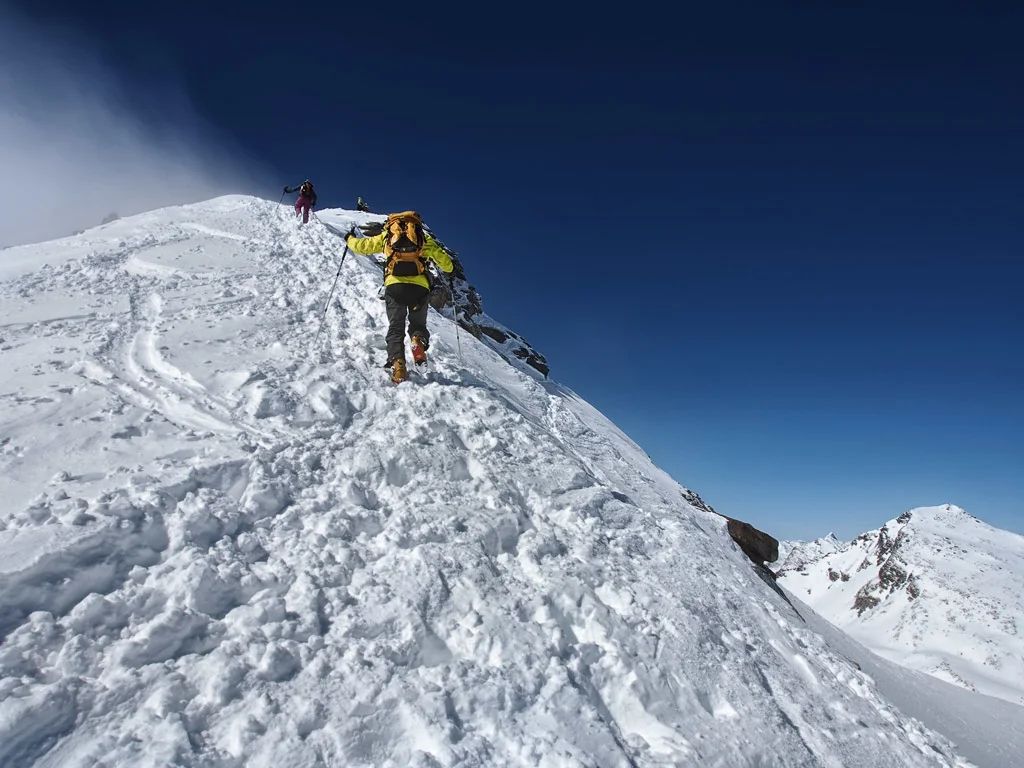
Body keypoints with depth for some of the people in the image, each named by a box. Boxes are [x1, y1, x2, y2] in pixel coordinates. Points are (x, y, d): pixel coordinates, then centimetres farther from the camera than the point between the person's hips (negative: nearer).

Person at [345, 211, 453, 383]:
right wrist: (449, 268, 40)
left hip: (394, 285, 0)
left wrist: (350, 239, 44)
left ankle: (397, 363, -15)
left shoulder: (386, 235, 20)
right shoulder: (424, 237, 19)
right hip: (419, 286, 0)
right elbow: (442, 258, 18)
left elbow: (363, 246, 23)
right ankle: (419, 340, -19)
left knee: (395, 327, 6)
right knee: (418, 324, 16)